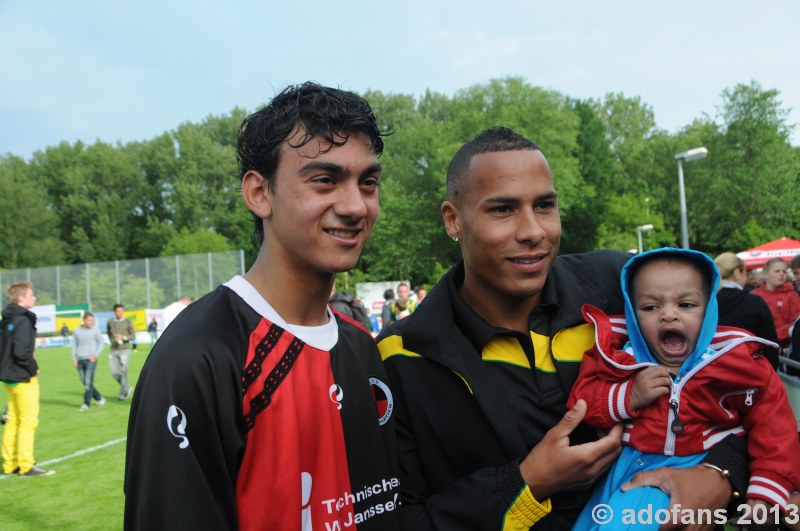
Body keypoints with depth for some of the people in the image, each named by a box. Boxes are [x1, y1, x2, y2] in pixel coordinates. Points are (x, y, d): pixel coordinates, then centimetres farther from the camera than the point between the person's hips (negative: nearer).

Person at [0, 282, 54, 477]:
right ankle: (26, 466, 2)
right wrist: (33, 369, -11)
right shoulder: (23, 320, -17)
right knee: (28, 422, -2)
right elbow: (21, 351, -25)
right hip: (23, 379, -9)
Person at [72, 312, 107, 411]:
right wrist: (74, 358, 8)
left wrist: (95, 355, -7)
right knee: (84, 382, 4)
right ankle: (99, 398, 18)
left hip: (90, 359, -4)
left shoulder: (95, 330, 1)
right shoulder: (77, 331, 9)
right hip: (80, 360, 4)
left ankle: (86, 403, -3)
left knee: (88, 382, -9)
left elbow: (101, 343, 3)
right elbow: (74, 345, 14)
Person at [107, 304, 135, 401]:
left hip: (124, 350, -3)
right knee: (114, 372, 0)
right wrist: (113, 341, 8)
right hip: (113, 350, 3)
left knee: (123, 371, -8)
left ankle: (123, 393, 2)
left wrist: (123, 337, -18)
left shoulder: (128, 322, -1)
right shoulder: (110, 322, 8)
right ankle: (126, 387, 22)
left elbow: (133, 335, -3)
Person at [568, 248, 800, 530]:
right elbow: (580, 403, -3)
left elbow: (773, 420, -4)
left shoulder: (735, 361, -8)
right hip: (631, 466, 3)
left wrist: (765, 493, -11)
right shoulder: (617, 356, -4)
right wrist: (629, 397, -20)